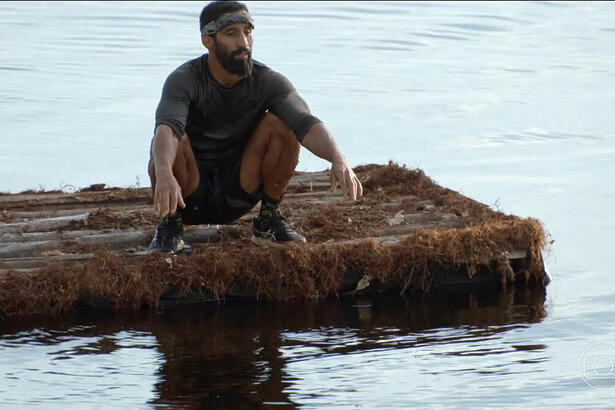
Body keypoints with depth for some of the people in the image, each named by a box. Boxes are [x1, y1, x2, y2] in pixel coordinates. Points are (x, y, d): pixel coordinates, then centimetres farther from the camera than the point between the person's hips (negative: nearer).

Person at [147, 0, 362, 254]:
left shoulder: (268, 81, -9)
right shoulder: (185, 79, -18)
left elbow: (305, 123, -26)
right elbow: (167, 127, -38)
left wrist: (338, 159, -47)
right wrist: (164, 175, -59)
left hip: (236, 194, 3)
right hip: (189, 198, -3)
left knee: (281, 124, -19)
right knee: (175, 141, -34)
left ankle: (268, 220, -4)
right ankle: (169, 228, -11)